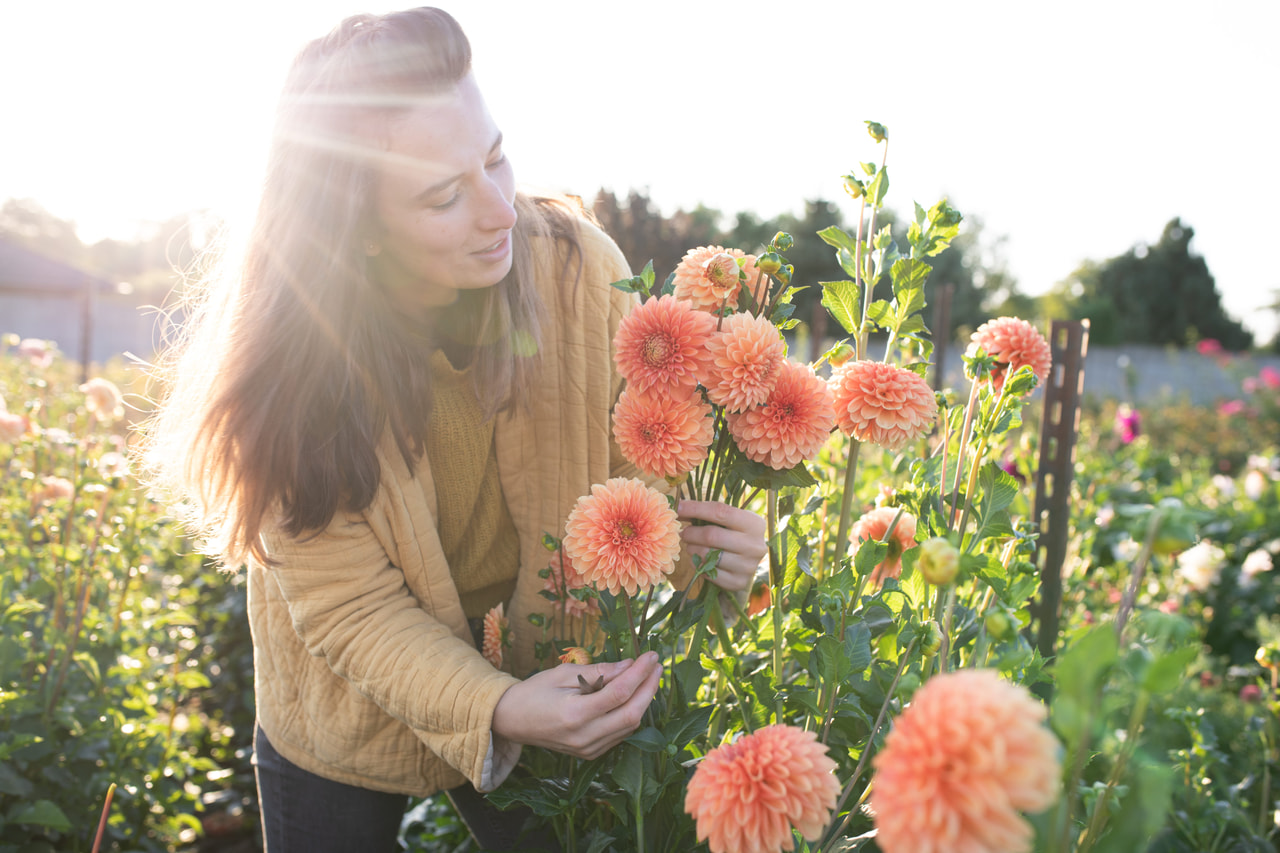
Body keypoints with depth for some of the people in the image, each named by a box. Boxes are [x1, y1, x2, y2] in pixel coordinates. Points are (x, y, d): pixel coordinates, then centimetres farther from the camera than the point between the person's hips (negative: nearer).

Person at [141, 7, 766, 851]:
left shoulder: (578, 267, -22)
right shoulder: (286, 348, -25)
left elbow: (632, 461, -10)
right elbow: (345, 604, -23)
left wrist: (692, 538, -32)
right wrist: (495, 708, -38)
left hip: (552, 676, 1)